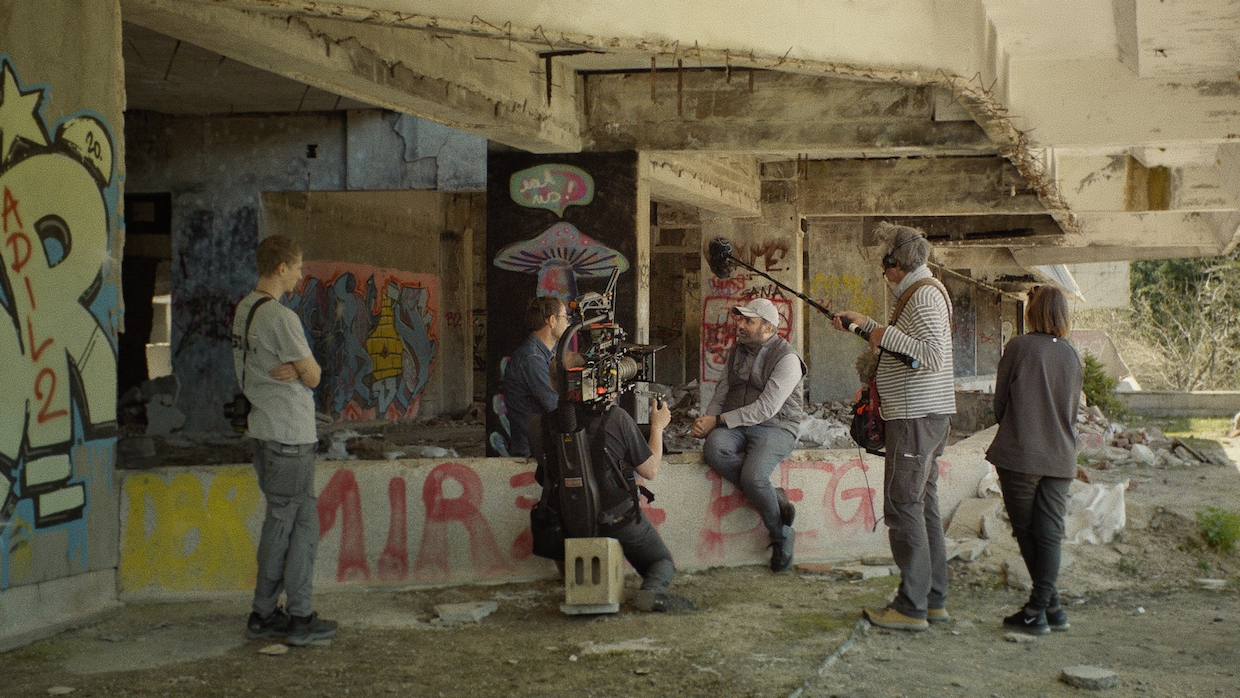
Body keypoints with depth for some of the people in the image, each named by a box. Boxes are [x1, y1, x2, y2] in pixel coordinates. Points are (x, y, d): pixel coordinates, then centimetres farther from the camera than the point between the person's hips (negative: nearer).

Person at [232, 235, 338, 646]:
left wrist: (292, 369, -6)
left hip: (264, 430, 9)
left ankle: (264, 615, 20)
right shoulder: (281, 318, -18)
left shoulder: (244, 309, 11)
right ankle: (301, 619, 4)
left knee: (280, 522, 15)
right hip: (290, 435, -9)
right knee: (301, 525, -1)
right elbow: (313, 376, -14)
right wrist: (303, 368, 5)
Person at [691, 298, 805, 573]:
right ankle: (774, 498, -19)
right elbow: (722, 392, 18)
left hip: (775, 428, -6)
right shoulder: (737, 352, 16)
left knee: (753, 477, -33)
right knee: (713, 448, -30)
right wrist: (708, 421, -4)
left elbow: (766, 408, -17)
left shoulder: (787, 358, -8)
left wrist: (717, 420, -17)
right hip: (736, 426, 6)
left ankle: (781, 535, -6)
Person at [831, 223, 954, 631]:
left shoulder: (924, 296, -16)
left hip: (917, 418, -11)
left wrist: (885, 335, -19)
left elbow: (932, 356, -28)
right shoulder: (922, 292, 17)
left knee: (902, 507, -8)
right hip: (928, 415, 11)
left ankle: (912, 607, -6)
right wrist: (862, 324, 29)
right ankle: (934, 599, 18)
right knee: (923, 504, 13)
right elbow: (904, 344, 32)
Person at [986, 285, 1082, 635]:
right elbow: (1073, 410, 14)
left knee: (1025, 531, 8)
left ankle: (1046, 607, 7)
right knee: (1050, 533, 5)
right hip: (1060, 456, 4)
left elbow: (1000, 401, -1)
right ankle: (1043, 605, 1)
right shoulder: (1072, 355, 6)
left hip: (1020, 453, -4)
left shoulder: (1019, 347, -8)